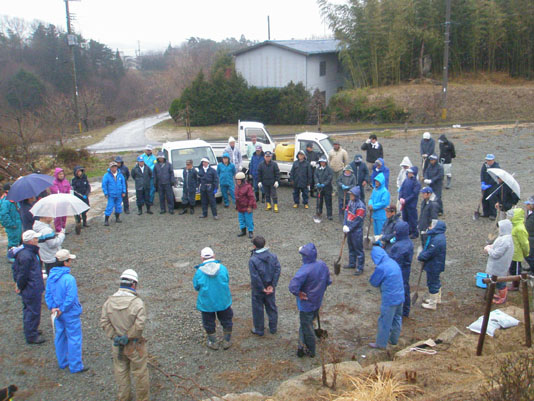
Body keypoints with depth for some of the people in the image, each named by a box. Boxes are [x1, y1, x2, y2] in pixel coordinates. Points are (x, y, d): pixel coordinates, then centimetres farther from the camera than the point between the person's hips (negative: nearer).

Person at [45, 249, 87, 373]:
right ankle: (75, 366, 12)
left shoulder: (51, 277, 0)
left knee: (60, 336, 20)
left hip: (57, 313, 8)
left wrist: (52, 307, -2)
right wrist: (62, 309, -15)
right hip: (70, 314, -8)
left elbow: (47, 294, 3)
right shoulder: (69, 279, -25)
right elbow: (71, 297, -27)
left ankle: (62, 362, 34)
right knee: (74, 338, 4)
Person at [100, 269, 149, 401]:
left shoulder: (109, 301, -5)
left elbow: (104, 323, -8)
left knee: (121, 372, 21)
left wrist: (114, 337, -6)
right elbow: (140, 325, -26)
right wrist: (128, 337, -13)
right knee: (140, 373, 14)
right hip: (135, 345, -4)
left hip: (117, 345, 4)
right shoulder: (137, 302, -20)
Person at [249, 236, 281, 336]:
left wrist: (262, 289, -12)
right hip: (270, 287, 4)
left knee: (258, 309, 13)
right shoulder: (273, 256, -9)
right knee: (271, 307, 20)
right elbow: (277, 270, -11)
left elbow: (255, 277, -23)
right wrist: (272, 286, -10)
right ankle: (273, 328, 33)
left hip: (257, 289, -4)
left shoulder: (253, 260, -22)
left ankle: (259, 330, 27)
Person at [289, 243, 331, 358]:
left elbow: (293, 287, -39)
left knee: (307, 328, 13)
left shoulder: (305, 270, -31)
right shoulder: (322, 264, -8)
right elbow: (328, 281, 4)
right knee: (306, 325, 24)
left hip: (306, 304, -7)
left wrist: (299, 294, -21)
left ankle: (311, 351, 29)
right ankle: (303, 347, 32)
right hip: (318, 302, 7)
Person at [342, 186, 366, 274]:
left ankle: (360, 268, 6)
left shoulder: (361, 206, -19)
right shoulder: (350, 202, 6)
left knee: (358, 249, -1)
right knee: (351, 247, 20)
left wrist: (349, 228, -15)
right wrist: (345, 225, -6)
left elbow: (358, 220, -19)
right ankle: (352, 263, 35)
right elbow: (346, 213, 4)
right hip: (349, 229, 8)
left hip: (357, 231, -8)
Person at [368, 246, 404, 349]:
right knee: (396, 318, 21)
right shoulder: (393, 262, 4)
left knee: (384, 321, 6)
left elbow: (373, 282, -9)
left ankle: (381, 343, 19)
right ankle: (394, 339, 37)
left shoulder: (381, 268, -22)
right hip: (400, 296, 8)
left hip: (389, 299, -8)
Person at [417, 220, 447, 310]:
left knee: (432, 283, 4)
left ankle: (432, 304, 18)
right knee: (436, 282, 25)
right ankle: (437, 299, 44)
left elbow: (429, 253, -28)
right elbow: (427, 248, 9)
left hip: (433, 266, -10)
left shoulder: (437, 240, -30)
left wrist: (420, 257, -13)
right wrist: (422, 255, -3)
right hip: (435, 265, 10)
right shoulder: (436, 236, 4)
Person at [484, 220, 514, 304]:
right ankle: (502, 294, 42)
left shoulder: (504, 241, -31)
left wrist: (488, 249, -13)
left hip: (499, 266, -10)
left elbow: (496, 254, -29)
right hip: (499, 265, 10)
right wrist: (491, 246, 0)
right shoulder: (506, 237, 2)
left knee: (500, 281, 9)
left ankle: (502, 298, 26)